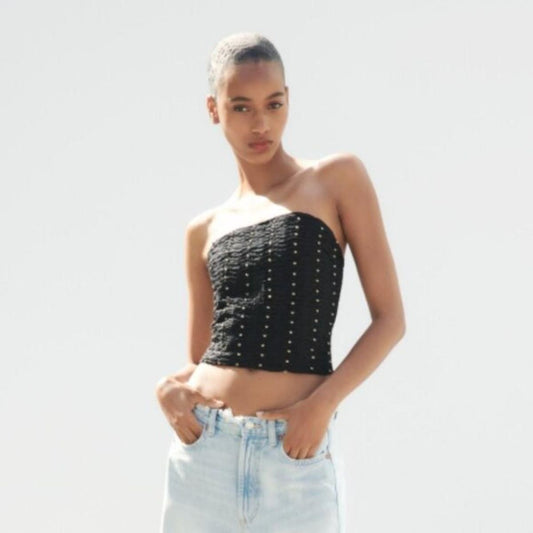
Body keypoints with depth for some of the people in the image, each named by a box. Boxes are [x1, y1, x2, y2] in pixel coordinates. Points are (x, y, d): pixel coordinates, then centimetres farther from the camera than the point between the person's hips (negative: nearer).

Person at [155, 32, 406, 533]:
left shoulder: (338, 178, 3)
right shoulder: (204, 230, 13)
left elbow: (390, 318, -1)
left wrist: (323, 403, -14)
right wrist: (168, 387, -5)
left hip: (297, 456, -3)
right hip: (205, 448, 3)